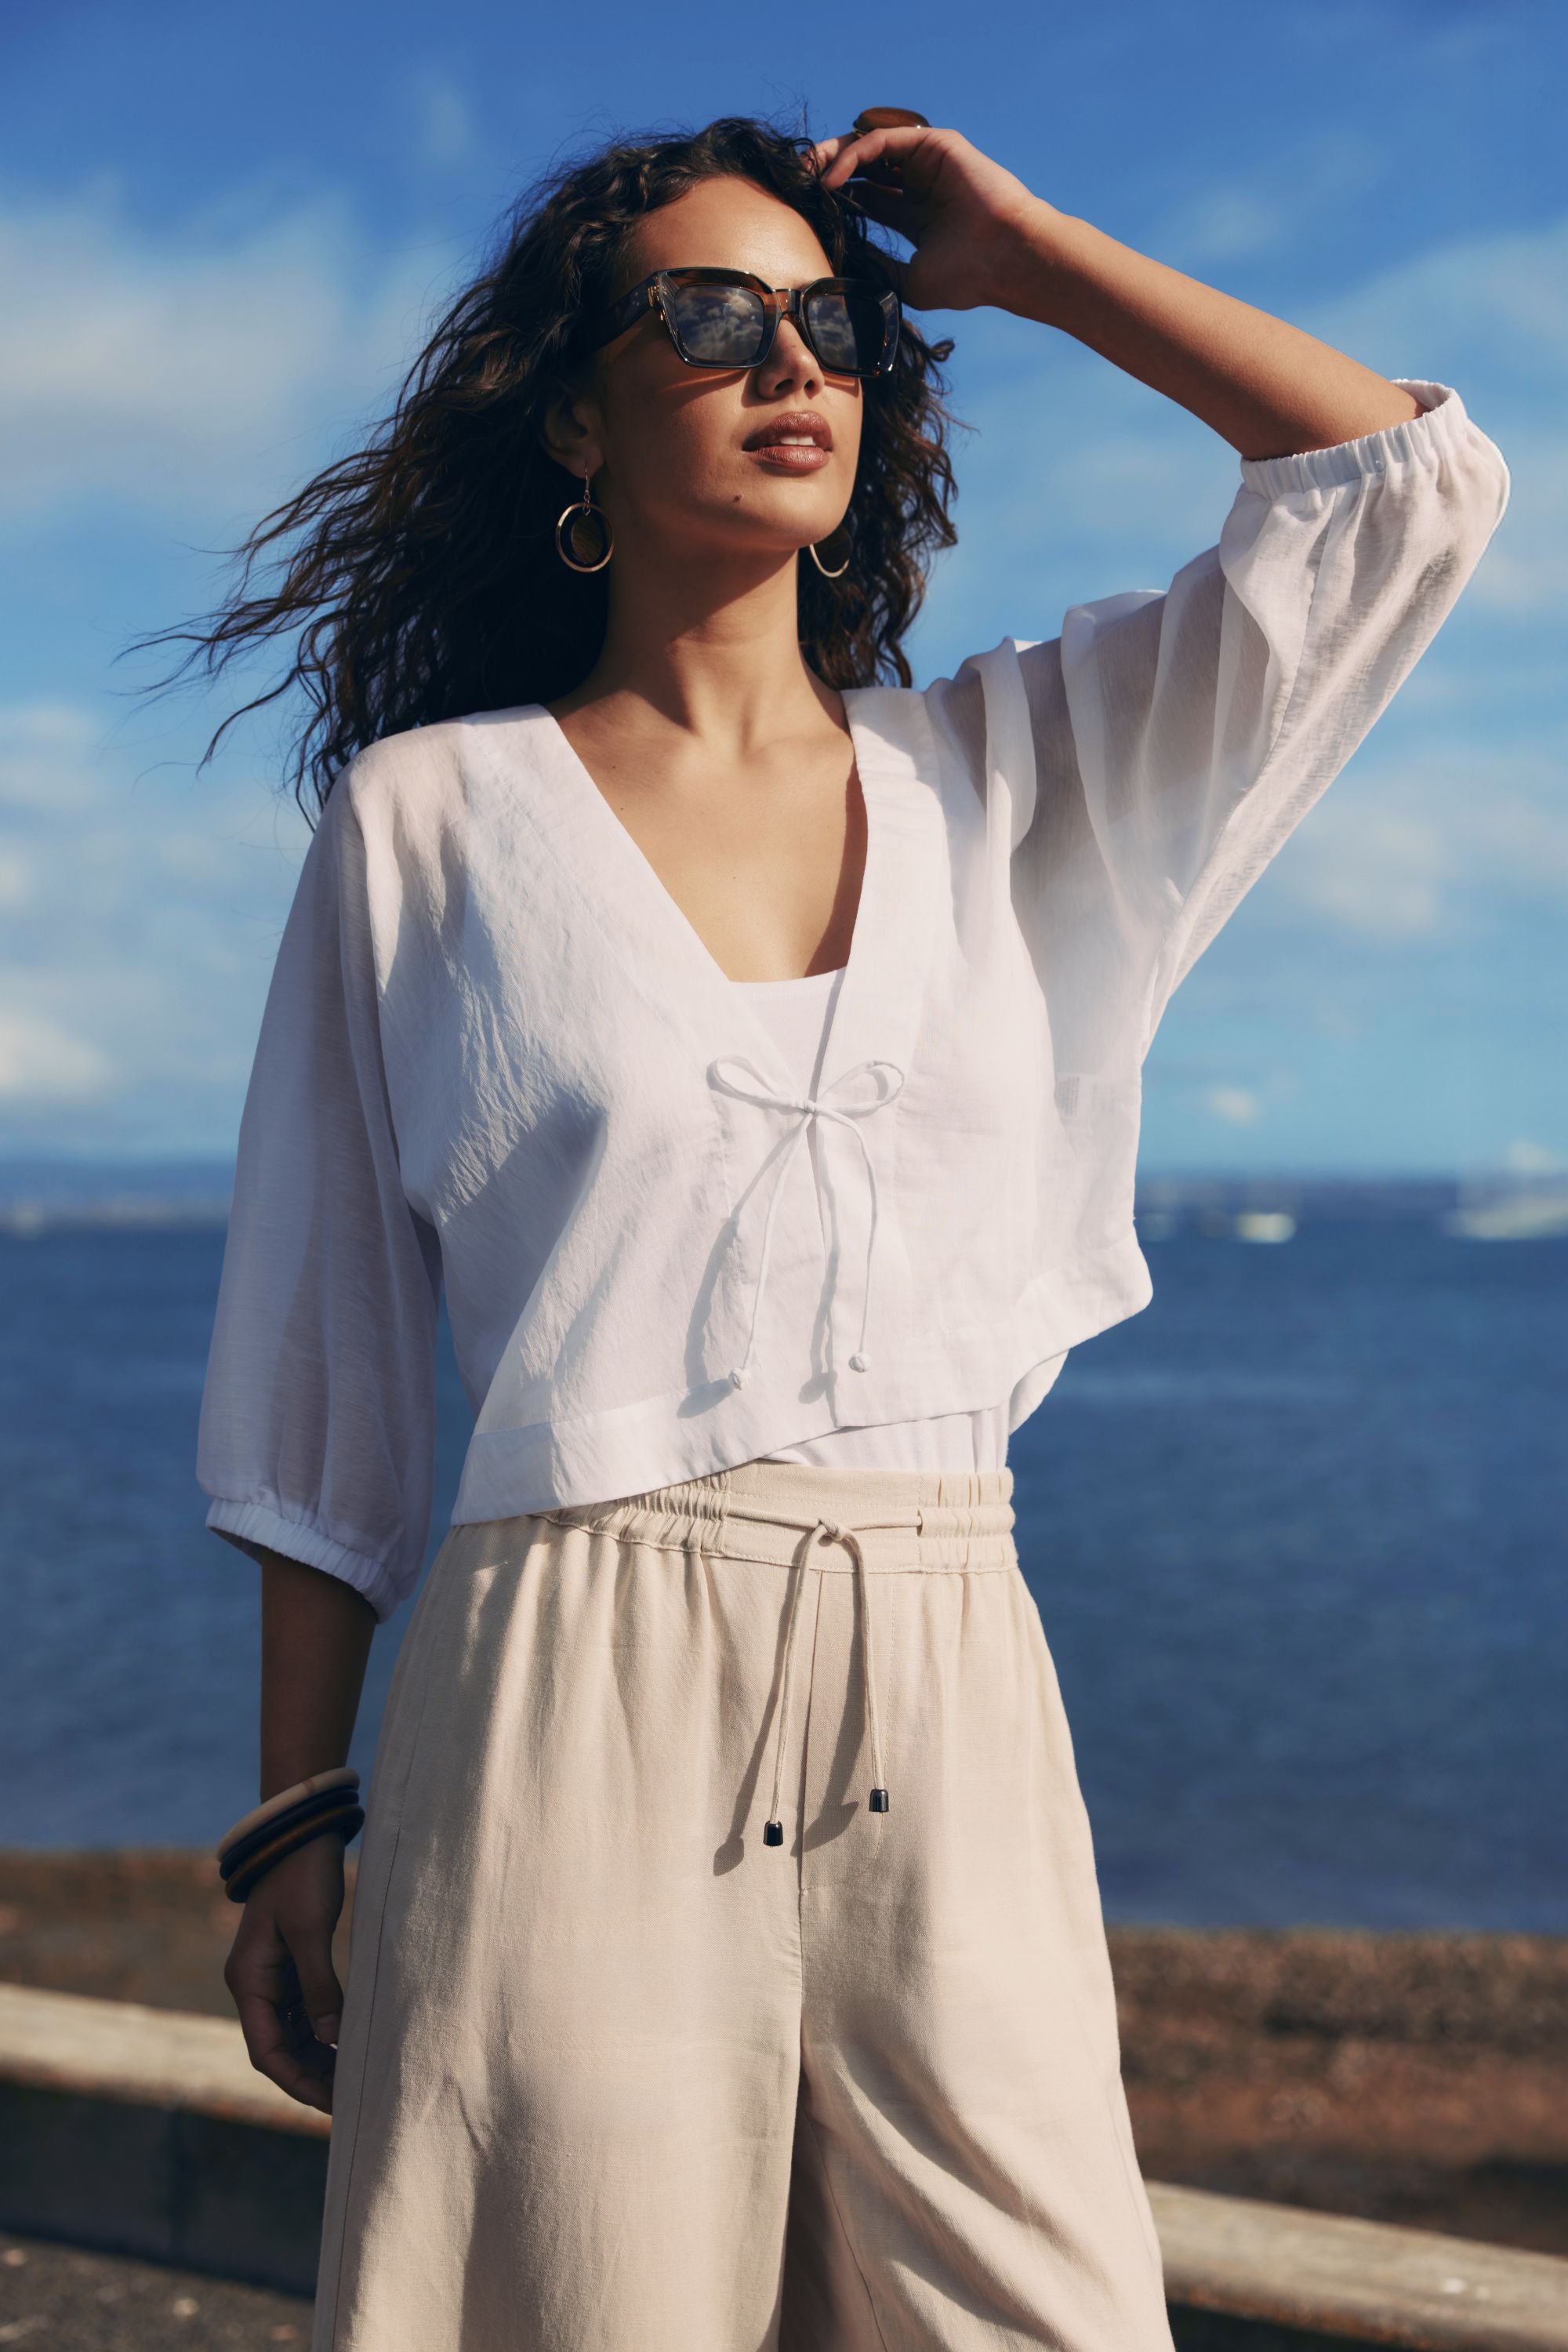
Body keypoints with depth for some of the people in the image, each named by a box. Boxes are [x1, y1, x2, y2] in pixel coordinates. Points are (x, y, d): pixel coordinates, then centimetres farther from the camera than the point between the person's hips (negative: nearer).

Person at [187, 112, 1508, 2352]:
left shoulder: (1004, 773, 12)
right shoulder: (433, 815, 5)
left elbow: (1411, 481, 8)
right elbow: (331, 1364, 6)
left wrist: (1026, 256, 10)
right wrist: (295, 1825, 3)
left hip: (947, 1726, 3)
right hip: (576, 1719, -2)